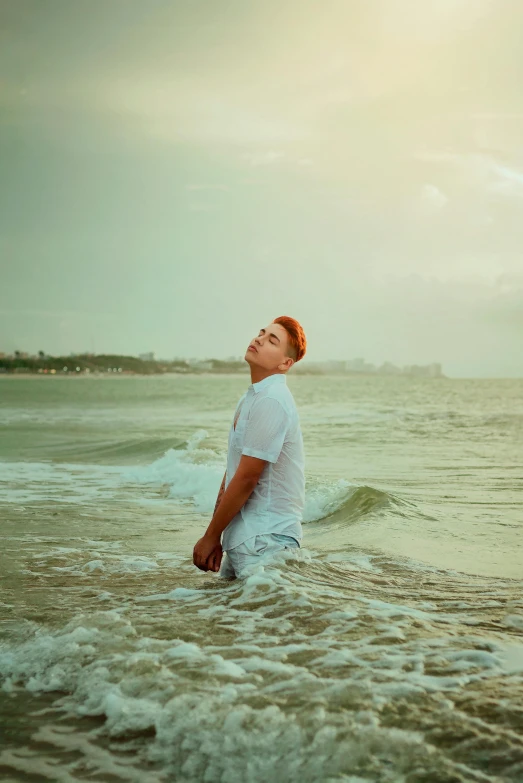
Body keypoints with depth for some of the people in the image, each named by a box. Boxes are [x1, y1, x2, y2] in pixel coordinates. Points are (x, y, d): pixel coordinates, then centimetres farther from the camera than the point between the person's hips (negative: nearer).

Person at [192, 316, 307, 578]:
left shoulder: (271, 401, -19)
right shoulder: (251, 397, 13)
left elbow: (246, 478, -20)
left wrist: (210, 537, -11)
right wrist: (215, 536, 10)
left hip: (265, 540, -9)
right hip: (241, 538, 9)